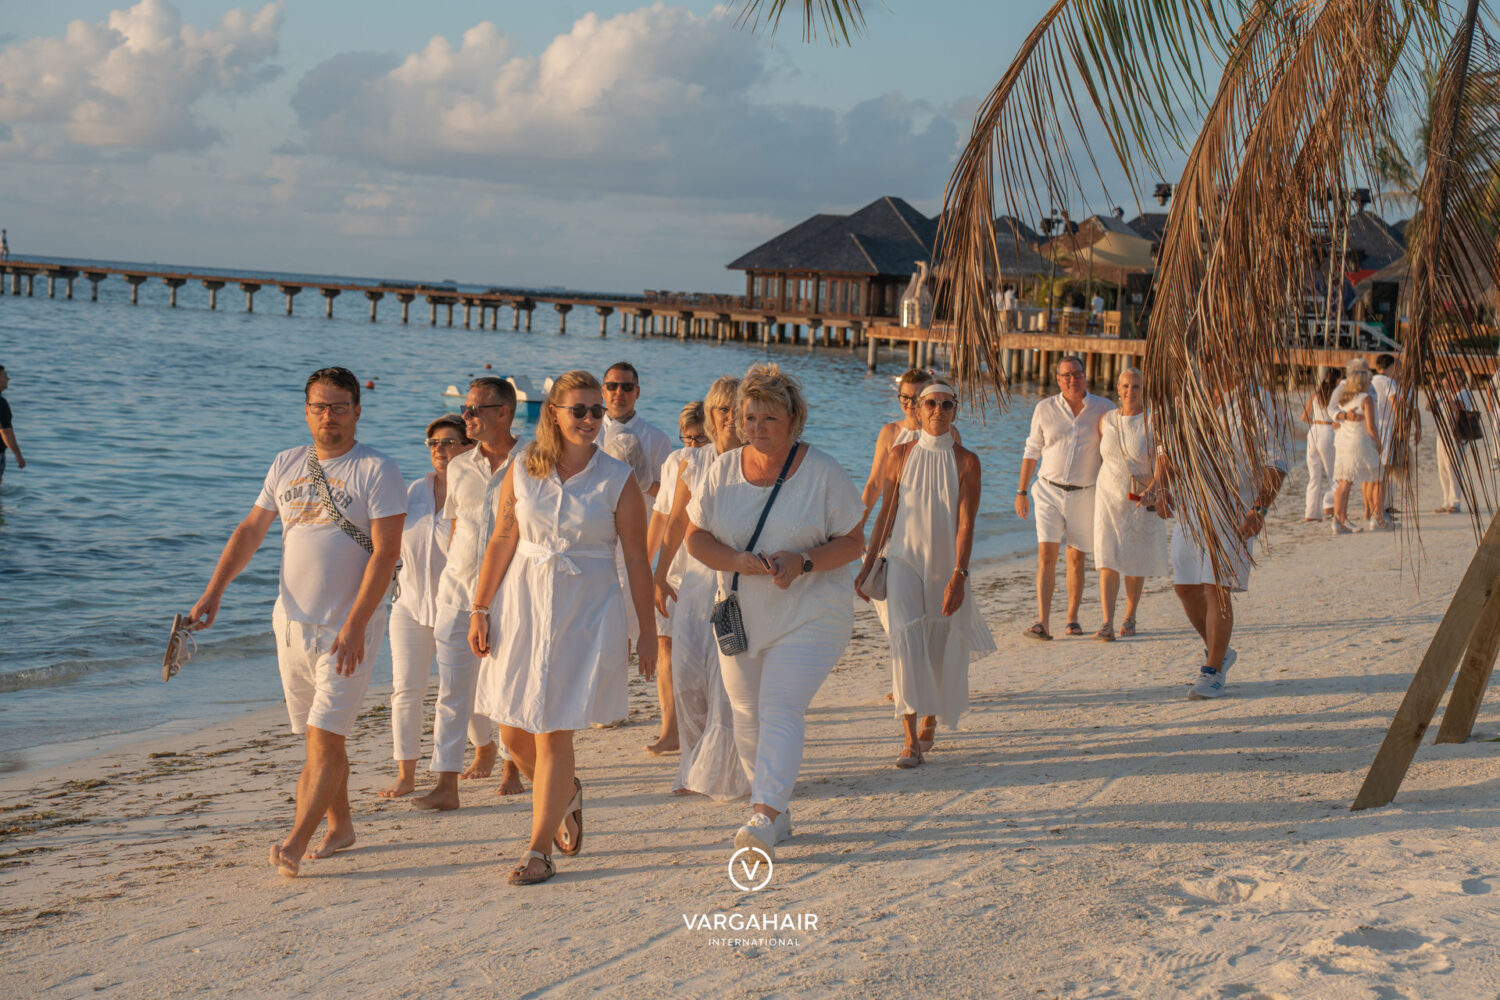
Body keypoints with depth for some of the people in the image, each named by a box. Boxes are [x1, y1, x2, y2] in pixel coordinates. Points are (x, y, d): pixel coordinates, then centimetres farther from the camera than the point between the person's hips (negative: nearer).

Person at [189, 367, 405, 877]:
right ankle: (339, 826, 28)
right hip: (292, 623, 6)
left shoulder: (377, 470, -8)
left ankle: (295, 843, -14)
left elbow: (385, 552, -14)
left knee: (324, 737, -12)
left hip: (347, 627, -6)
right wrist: (214, 591, 3)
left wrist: (354, 625, -21)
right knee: (319, 737, 14)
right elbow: (250, 531, 15)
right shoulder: (286, 465, 10)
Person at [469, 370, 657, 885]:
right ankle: (566, 793, 38)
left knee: (554, 732, -5)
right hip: (522, 604, 3)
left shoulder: (618, 481, -5)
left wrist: (648, 630, -2)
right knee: (515, 732, 8)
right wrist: (479, 610, 3)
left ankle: (539, 849, 7)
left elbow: (636, 559, -2)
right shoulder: (523, 470, 1)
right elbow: (502, 541, 6)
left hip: (586, 611, -3)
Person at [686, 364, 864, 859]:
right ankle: (778, 810, 25)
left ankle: (765, 817, -24)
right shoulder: (724, 469, 1)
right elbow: (696, 536, 3)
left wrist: (802, 563, -23)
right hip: (741, 614, 5)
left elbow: (853, 542, -5)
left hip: (809, 616, -5)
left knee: (781, 710, -17)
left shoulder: (822, 472, -8)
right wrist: (738, 561, -16)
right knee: (747, 714, 9)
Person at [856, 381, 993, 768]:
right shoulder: (901, 455, 1)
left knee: (941, 649, 9)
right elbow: (886, 515, 8)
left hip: (946, 565, 0)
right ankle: (910, 740, -18)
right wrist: (867, 566, 9)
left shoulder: (966, 461, -3)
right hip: (904, 559, 0)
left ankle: (930, 721, 37)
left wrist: (958, 576, -20)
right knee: (906, 638, -17)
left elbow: (965, 524, -10)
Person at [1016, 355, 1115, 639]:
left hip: (1084, 495, 0)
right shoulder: (1045, 409, 1)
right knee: (1046, 554, -11)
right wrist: (1021, 491, 7)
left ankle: (1072, 619, 21)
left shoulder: (1104, 409, -1)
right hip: (1050, 491, 0)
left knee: (1076, 558, 7)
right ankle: (1042, 623, -16)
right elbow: (1032, 451, 9)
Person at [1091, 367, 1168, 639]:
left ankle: (1130, 617, 27)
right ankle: (1107, 624, -16)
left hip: (1143, 501, -2)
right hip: (1109, 497, 2)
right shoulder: (1106, 420, 2)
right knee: (1108, 558, -10)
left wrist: (1151, 491, -30)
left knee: (1136, 561, 8)